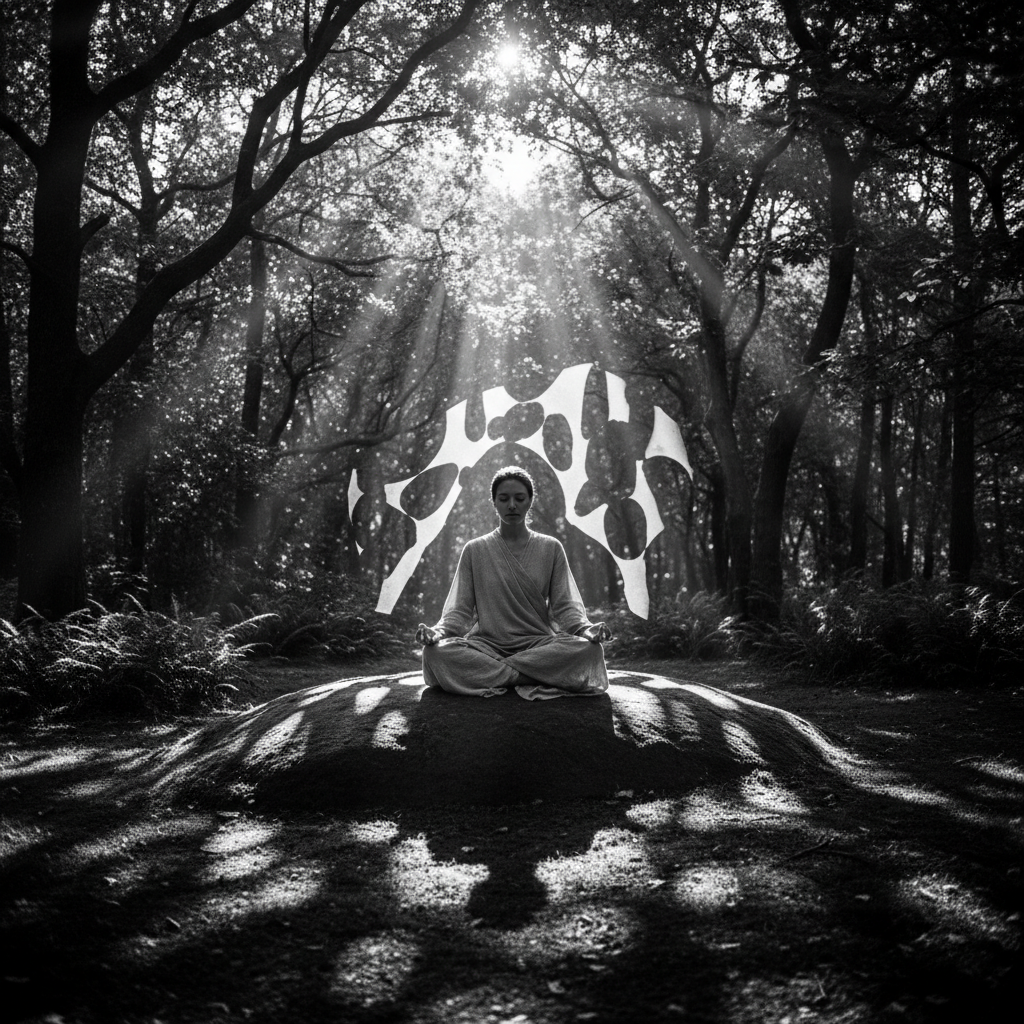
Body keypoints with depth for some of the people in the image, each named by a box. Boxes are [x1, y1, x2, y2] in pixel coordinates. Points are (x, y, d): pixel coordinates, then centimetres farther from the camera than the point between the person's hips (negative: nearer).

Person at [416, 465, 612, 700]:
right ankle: (531, 678, -28)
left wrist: (586, 628, -17)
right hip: (487, 643, 0)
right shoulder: (475, 550, 11)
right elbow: (460, 609, 6)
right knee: (437, 651, -32)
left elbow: (564, 605, 5)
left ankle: (491, 675, -24)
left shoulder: (550, 548, 12)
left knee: (589, 649, -31)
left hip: (538, 643, 1)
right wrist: (438, 631, -16)